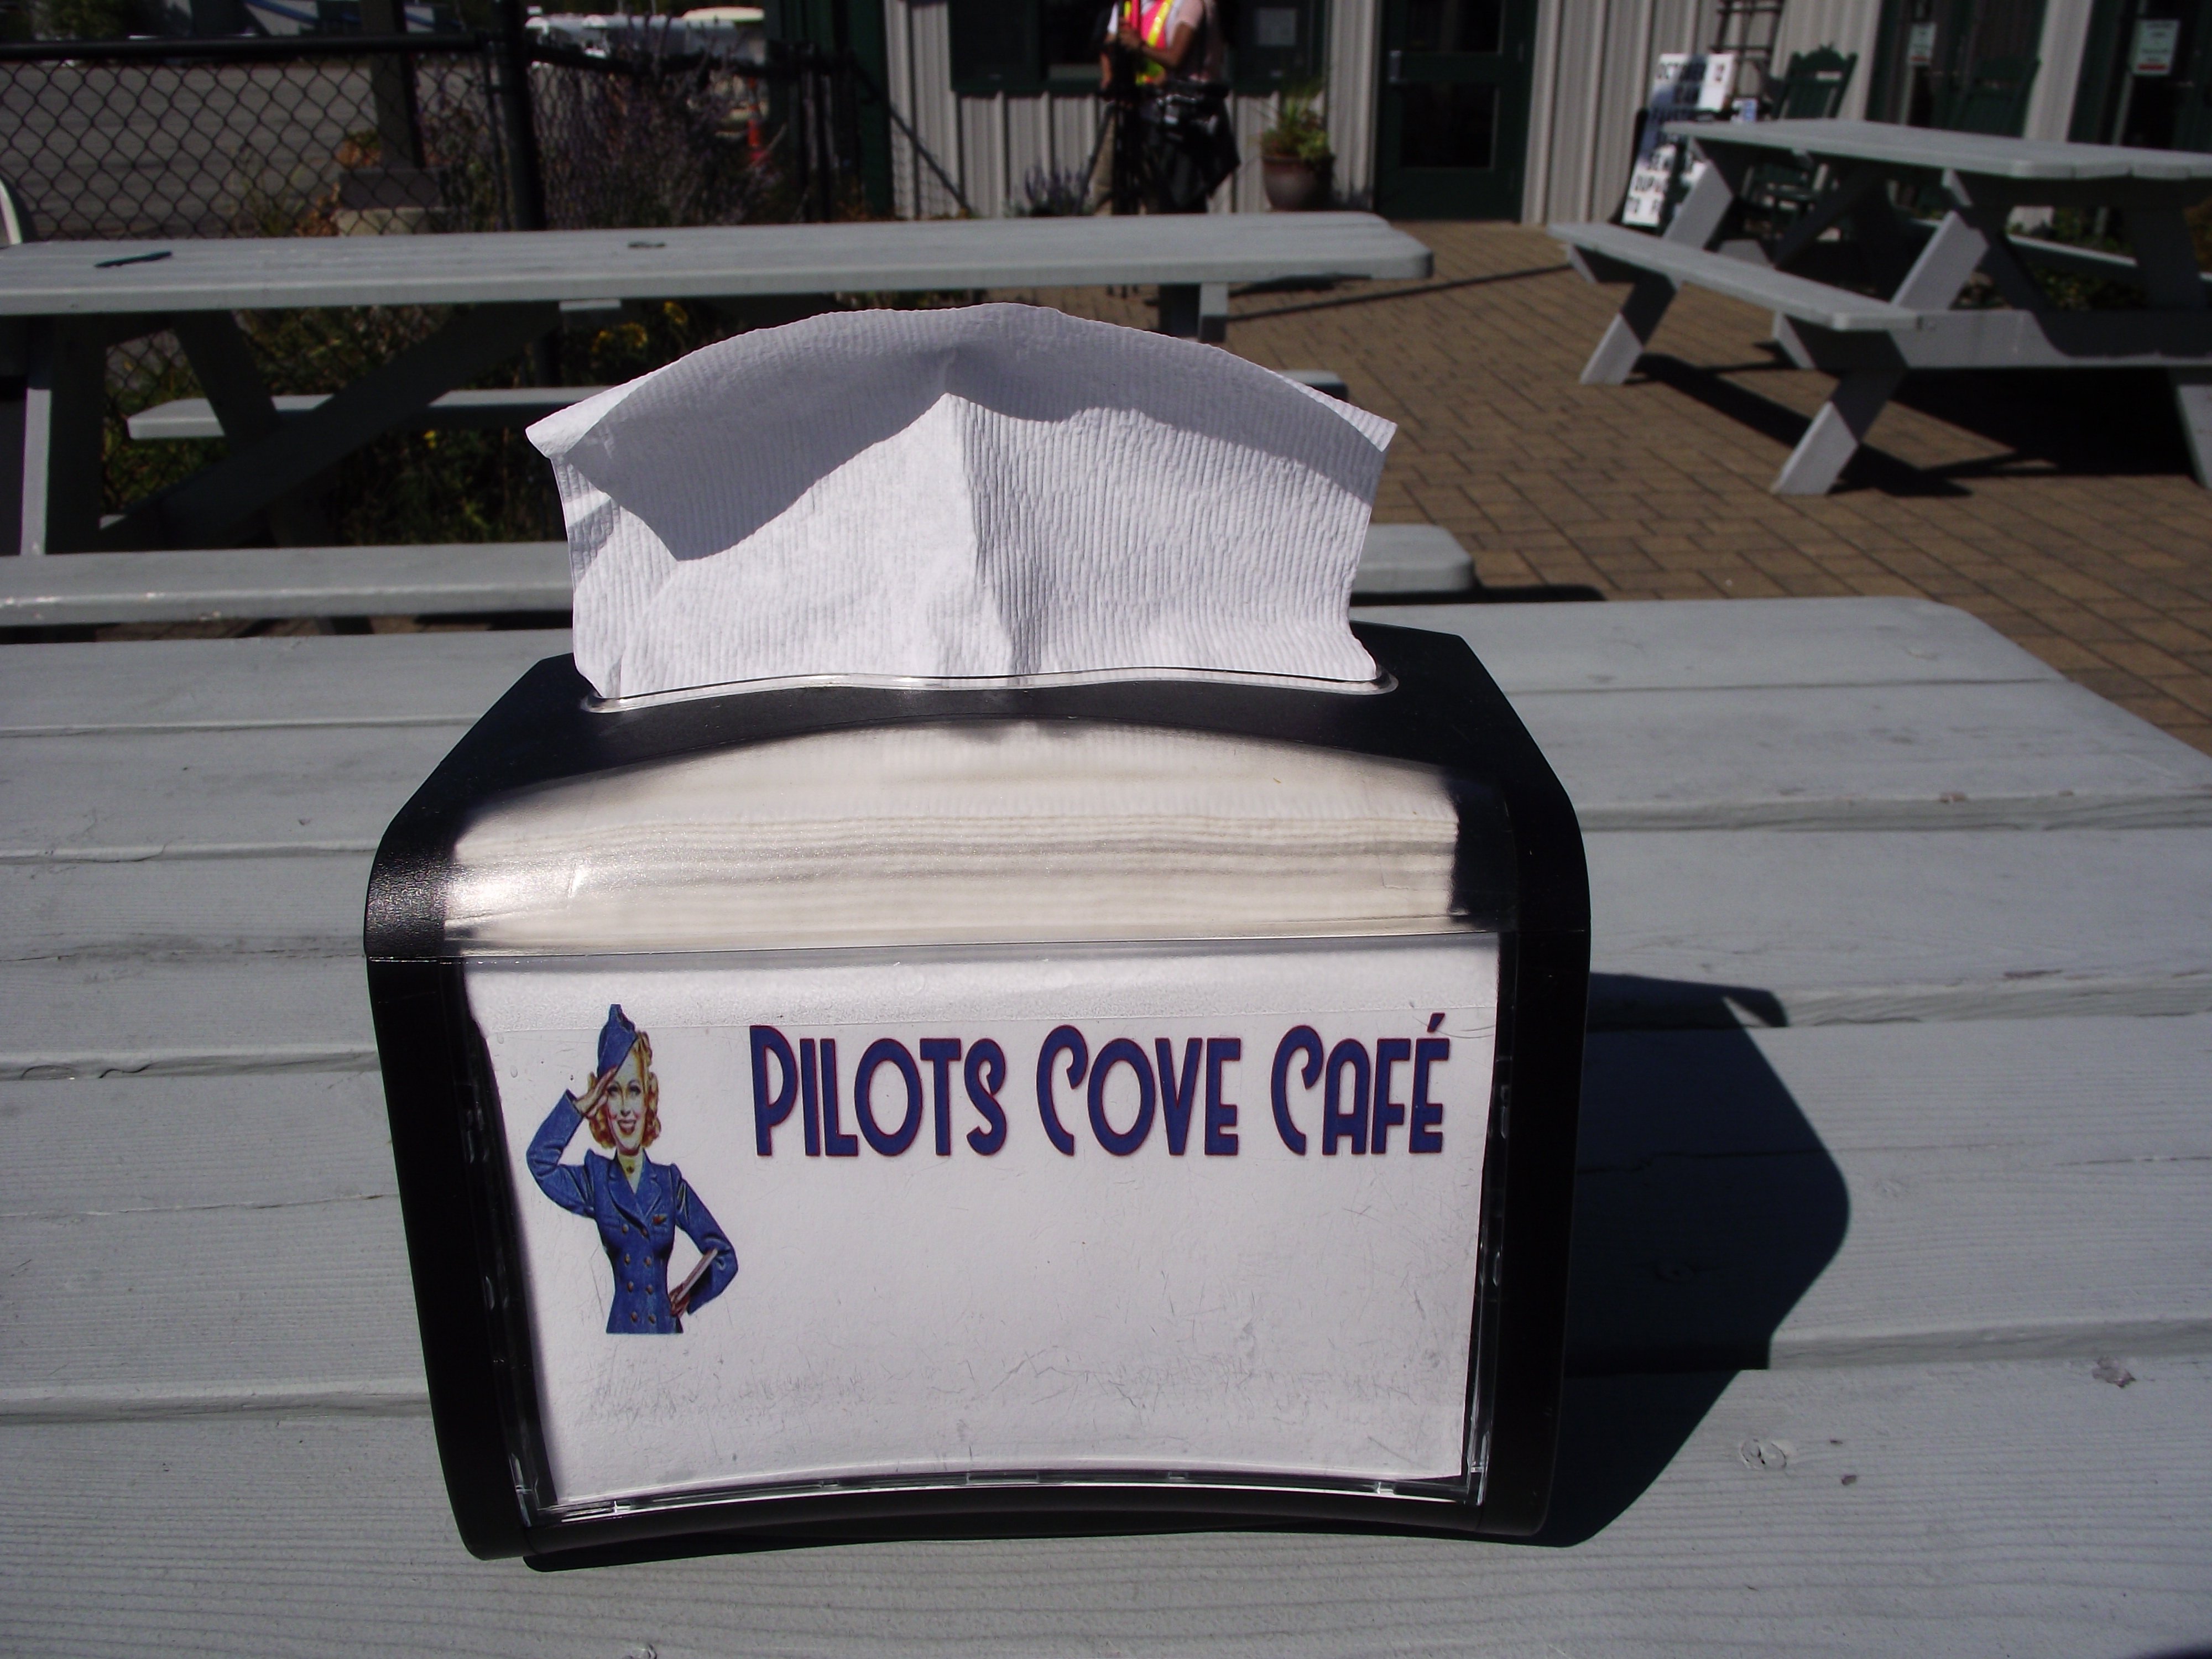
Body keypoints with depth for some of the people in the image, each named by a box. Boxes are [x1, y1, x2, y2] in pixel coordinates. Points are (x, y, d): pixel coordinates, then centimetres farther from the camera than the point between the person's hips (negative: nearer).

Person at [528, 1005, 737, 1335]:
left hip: (666, 1330, 0)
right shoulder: (595, 1179, 6)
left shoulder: (670, 1183, 5)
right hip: (619, 1329, 0)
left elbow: (724, 1257, 7)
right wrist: (582, 1104, -8)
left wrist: (688, 1298, -4)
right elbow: (540, 1159, -12)